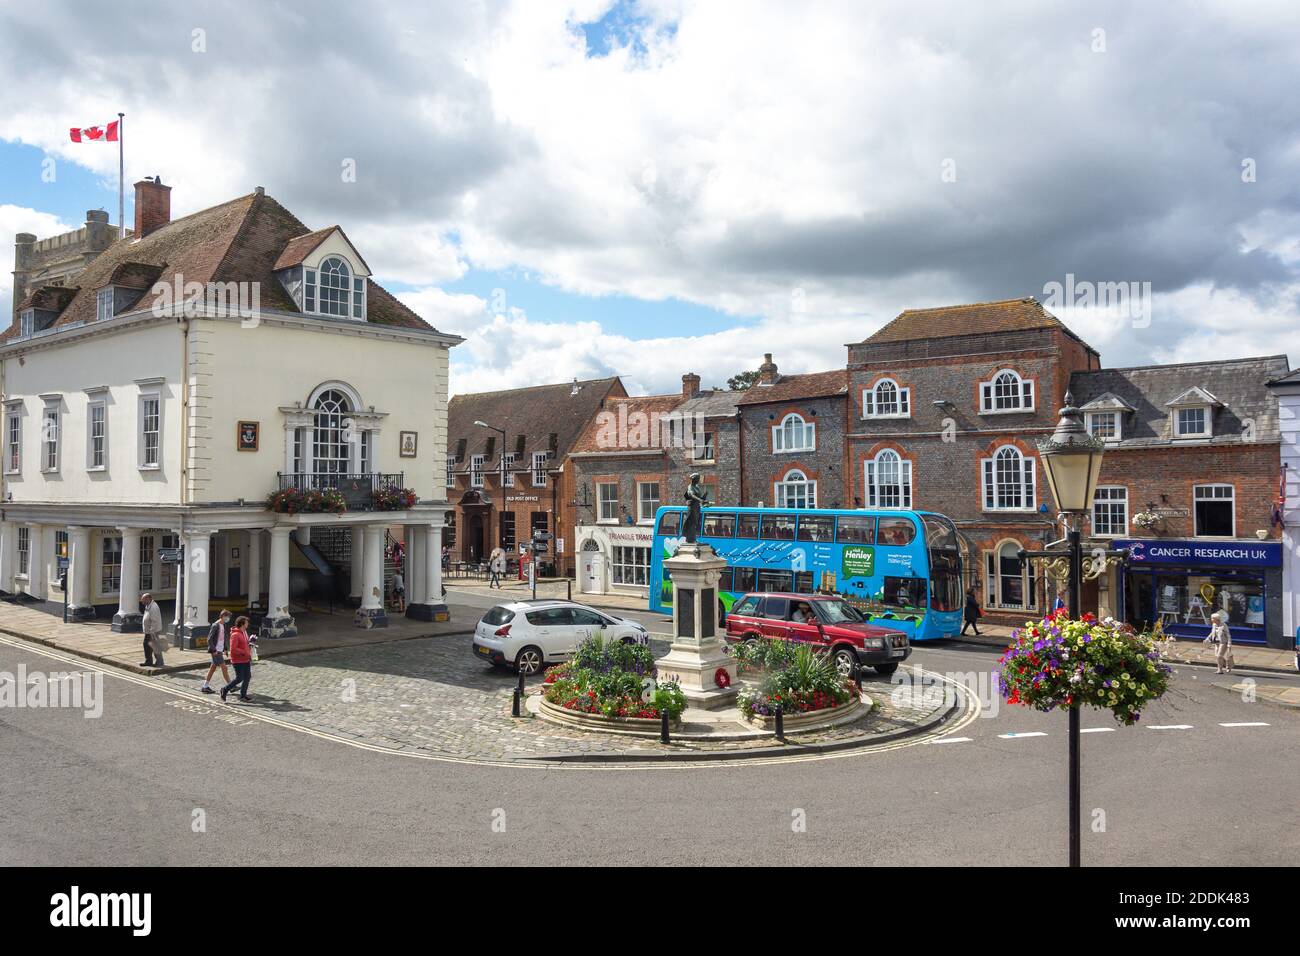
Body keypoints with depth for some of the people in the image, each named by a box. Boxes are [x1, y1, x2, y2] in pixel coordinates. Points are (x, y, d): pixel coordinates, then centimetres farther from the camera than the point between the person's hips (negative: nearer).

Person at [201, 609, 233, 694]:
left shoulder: (224, 625, 12)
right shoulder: (215, 626, -15)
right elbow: (209, 639, -17)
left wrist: (225, 648, 12)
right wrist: (214, 650, -19)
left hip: (220, 651, 9)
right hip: (216, 651, -9)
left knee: (213, 668, 12)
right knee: (224, 668, -7)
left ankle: (205, 686, 18)